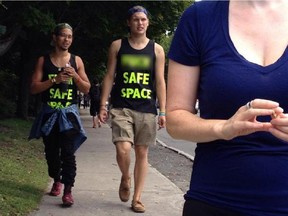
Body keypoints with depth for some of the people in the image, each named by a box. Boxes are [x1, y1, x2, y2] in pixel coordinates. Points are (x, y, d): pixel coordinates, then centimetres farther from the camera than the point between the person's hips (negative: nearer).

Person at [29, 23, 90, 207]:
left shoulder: (76, 60, 5)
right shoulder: (44, 60, 4)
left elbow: (86, 89, 5)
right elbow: (34, 88, -4)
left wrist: (75, 76, -14)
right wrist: (55, 80, -17)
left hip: (69, 113, -1)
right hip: (49, 112, 1)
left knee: (68, 152, -13)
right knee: (51, 151, 10)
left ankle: (68, 190, -13)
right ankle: (57, 181, 33)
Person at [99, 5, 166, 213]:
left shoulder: (157, 50, 6)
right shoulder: (117, 46, 6)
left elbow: (160, 82, 4)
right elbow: (109, 76, 7)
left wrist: (163, 111, -2)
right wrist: (103, 105, 0)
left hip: (147, 110, 1)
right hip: (122, 108, -1)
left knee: (142, 153, 4)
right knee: (123, 149, -16)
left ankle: (137, 198, 15)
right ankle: (125, 179, 16)